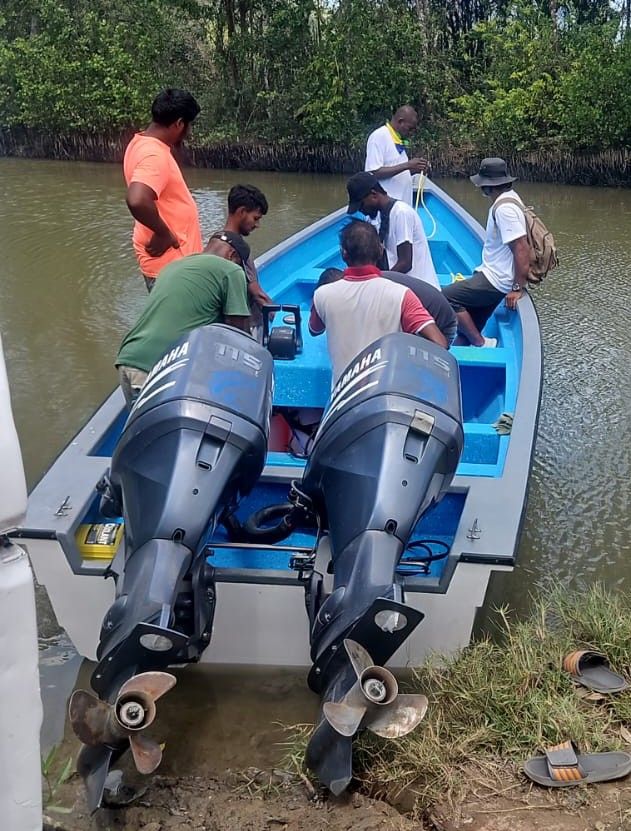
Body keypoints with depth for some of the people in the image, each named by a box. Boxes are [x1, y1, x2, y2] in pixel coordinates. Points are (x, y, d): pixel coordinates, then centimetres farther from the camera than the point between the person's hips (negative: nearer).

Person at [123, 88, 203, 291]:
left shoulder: (144, 143, 8)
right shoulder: (154, 155, -23)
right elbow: (137, 201, -40)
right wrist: (165, 234, -25)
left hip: (173, 259, 10)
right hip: (167, 263, -10)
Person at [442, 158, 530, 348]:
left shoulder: (504, 208, -21)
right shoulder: (508, 198, 11)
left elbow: (522, 248, -27)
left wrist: (518, 288, -26)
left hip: (495, 282, -10)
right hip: (493, 276, 10)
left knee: (445, 298, -14)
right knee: (467, 329, 11)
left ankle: (481, 344, -8)